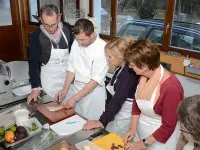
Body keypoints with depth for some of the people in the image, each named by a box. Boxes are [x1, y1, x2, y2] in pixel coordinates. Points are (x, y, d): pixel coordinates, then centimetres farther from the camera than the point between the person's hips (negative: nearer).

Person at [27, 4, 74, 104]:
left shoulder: (66, 28, -10)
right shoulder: (36, 36, -18)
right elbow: (33, 61, -15)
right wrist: (35, 87, -21)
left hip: (68, 72, 3)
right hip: (49, 76, -2)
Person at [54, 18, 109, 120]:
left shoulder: (102, 49, -21)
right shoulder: (76, 43, -3)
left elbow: (95, 80, -19)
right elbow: (72, 67, 4)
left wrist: (75, 98, -18)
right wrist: (65, 89, -4)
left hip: (93, 91, -4)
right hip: (75, 87, 5)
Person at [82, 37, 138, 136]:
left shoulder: (128, 73, -26)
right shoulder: (121, 69, 3)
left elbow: (117, 100, -26)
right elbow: (117, 97, 7)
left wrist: (102, 121, -22)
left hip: (126, 114, -8)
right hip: (119, 110, 9)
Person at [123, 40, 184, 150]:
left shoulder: (171, 88, -30)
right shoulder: (143, 76, -9)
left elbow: (168, 127, -21)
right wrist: (132, 129, -3)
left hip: (160, 139, -6)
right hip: (140, 130, 6)